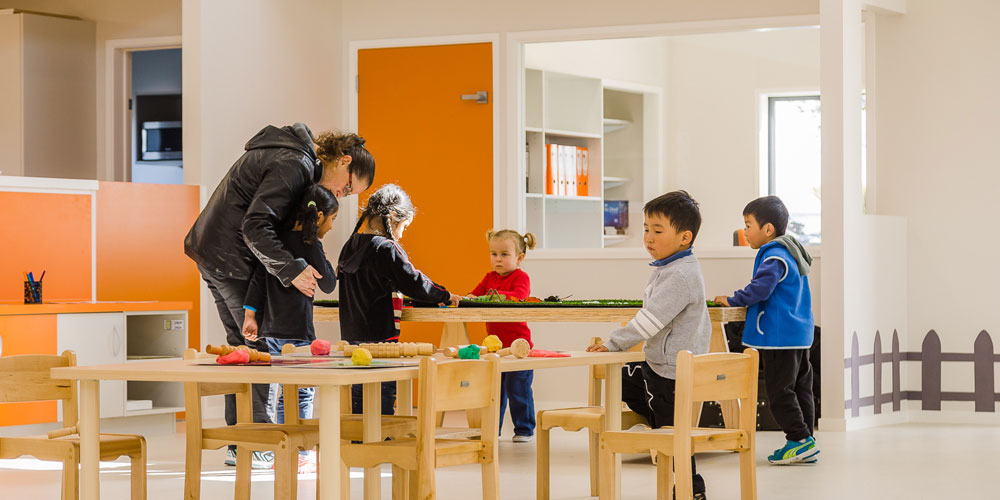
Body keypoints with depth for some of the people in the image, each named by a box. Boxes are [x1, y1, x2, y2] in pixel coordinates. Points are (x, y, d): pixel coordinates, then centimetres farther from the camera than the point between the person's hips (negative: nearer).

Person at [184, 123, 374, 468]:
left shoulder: (292, 156, 16)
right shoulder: (295, 165, -17)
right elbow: (255, 226, -24)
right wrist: (291, 270, -26)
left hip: (212, 252, 11)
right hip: (230, 256, -11)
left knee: (242, 347, 12)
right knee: (261, 345, -7)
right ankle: (259, 447, -5)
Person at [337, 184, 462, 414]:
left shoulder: (350, 247, 10)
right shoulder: (386, 249, -14)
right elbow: (414, 282, -15)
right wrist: (446, 296, 0)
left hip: (351, 336, 8)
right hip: (379, 338, -8)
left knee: (359, 400, 12)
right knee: (383, 401, -3)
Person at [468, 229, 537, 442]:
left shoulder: (521, 277, -7)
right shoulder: (490, 278, 14)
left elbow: (519, 295, -25)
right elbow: (477, 293, 7)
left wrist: (498, 295, -42)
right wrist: (469, 298, -17)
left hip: (517, 343, -6)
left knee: (518, 389, -3)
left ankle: (524, 429, 9)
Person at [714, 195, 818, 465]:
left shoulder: (774, 257, -17)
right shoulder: (791, 254, 15)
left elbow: (759, 289, -26)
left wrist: (732, 300, -13)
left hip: (779, 337, -10)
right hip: (799, 334, 10)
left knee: (779, 390, -4)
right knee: (800, 387, 11)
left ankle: (800, 438, -6)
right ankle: (805, 444, 14)